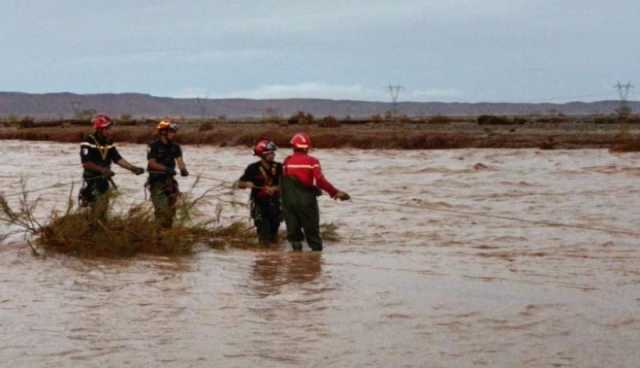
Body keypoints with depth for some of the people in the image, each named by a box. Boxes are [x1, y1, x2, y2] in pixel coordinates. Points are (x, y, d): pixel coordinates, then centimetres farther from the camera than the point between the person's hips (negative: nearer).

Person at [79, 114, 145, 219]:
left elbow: (117, 159, 5)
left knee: (103, 209, 10)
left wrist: (132, 168, -7)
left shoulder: (109, 143, 6)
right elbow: (85, 163, -22)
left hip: (103, 180, 7)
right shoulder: (88, 142, -15)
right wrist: (102, 169, -31)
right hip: (91, 181, -7)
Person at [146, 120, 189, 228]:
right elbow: (152, 163, -17)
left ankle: (169, 228, 21)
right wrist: (166, 168, -31)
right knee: (162, 209, -15)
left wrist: (183, 169, -26)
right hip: (156, 181, -6)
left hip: (169, 179, 6)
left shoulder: (175, 146, 6)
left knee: (171, 207, 10)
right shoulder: (153, 146, -11)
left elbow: (179, 160, -4)